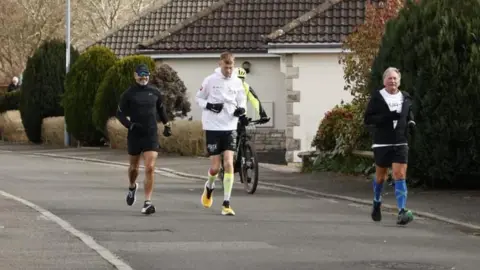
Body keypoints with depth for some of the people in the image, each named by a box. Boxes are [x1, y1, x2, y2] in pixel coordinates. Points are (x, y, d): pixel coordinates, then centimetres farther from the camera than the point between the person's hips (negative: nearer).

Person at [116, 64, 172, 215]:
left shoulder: (154, 93, 4)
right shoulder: (128, 94, -3)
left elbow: (160, 108, 23)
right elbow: (120, 113, -1)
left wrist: (167, 124, 19)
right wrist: (129, 124, -17)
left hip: (151, 135, 0)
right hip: (134, 135, 0)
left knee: (150, 168, -13)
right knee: (134, 167, 16)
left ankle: (147, 203, -13)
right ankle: (132, 187, 50)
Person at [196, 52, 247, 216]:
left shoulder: (237, 83, 2)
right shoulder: (210, 80, -5)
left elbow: (242, 101, 15)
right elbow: (198, 98, 5)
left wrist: (241, 110, -7)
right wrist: (209, 106, -15)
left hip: (230, 128, 2)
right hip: (213, 127, -2)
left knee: (229, 163, -11)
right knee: (215, 167, 0)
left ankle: (226, 204, -8)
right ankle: (209, 187, 36)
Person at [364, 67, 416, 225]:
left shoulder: (405, 98, 8)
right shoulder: (377, 98, -3)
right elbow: (368, 119, -8)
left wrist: (411, 123, 4)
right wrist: (386, 117, -21)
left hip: (400, 143, 1)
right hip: (382, 143, -1)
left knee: (400, 175, -12)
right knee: (381, 176, 12)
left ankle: (402, 212, -19)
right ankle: (377, 203, 39)